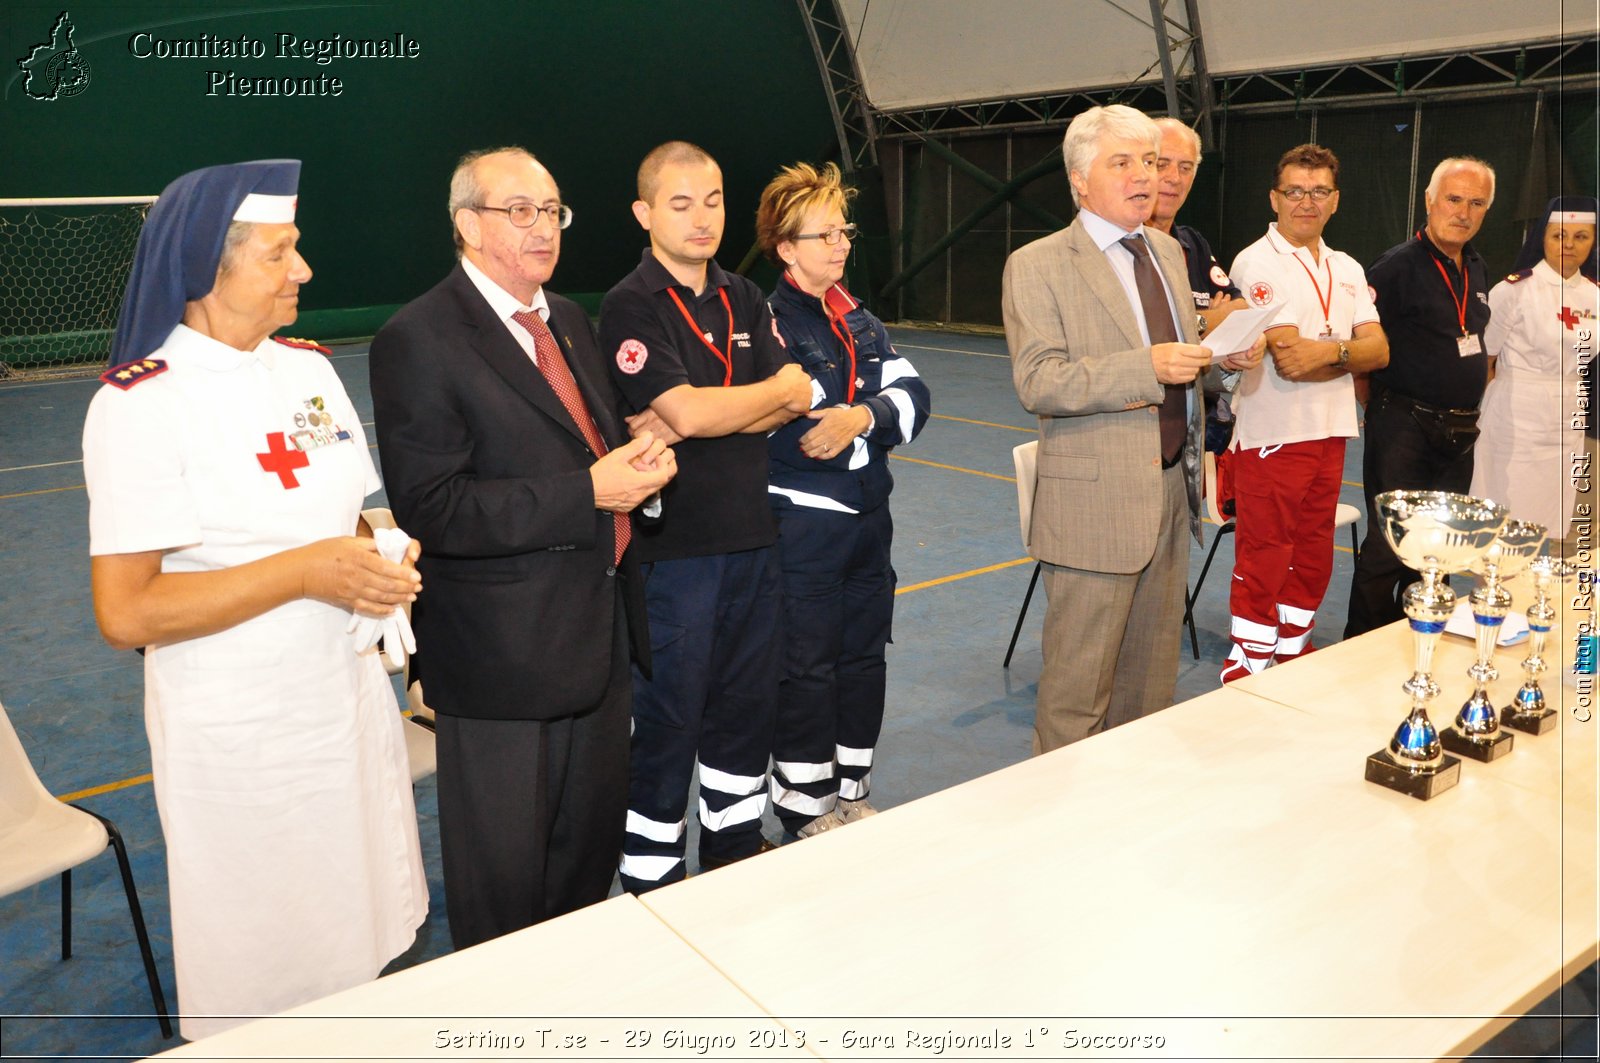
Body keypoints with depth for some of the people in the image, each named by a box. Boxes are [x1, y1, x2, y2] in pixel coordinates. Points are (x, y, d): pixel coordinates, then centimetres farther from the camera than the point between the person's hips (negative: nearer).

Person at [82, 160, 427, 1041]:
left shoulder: (310, 368, 5)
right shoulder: (141, 401, -17)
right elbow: (125, 613, -21)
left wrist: (384, 562, -6)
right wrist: (307, 572, -24)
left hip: (350, 700, 6)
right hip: (240, 737, -6)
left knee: (361, 949, 19)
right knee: (266, 977, 13)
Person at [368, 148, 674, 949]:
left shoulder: (568, 320, 11)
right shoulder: (417, 340, -14)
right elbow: (431, 509, -22)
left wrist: (639, 460, -3)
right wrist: (589, 492, -25)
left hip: (598, 634, 8)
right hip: (502, 655, -8)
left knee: (593, 847, 22)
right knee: (505, 884, 9)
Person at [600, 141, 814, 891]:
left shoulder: (743, 300, 11)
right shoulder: (629, 307, -8)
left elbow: (794, 404, -1)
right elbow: (686, 411, -21)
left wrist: (695, 420, -15)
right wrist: (779, 390, -6)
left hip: (753, 534, 6)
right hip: (674, 543, -6)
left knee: (747, 702, 17)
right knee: (668, 718, 4)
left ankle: (736, 843, 36)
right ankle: (651, 880, 20)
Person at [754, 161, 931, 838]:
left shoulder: (860, 321, 13)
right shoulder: (767, 320, -9)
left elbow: (912, 395, -1)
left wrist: (862, 415, -19)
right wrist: (873, 413, -19)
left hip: (868, 516, 8)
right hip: (801, 526, -7)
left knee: (864, 660, 15)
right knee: (807, 671, 3)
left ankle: (852, 796, 31)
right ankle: (806, 815, 19)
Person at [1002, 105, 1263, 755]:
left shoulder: (1168, 251, 14)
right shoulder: (1037, 266, -9)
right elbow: (1037, 382, -19)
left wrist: (1224, 354, 1)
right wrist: (1148, 367, -28)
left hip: (1171, 489, 7)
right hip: (1096, 500, -7)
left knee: (1153, 668, 18)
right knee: (1079, 680, 1)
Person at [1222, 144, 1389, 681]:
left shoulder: (1347, 269, 14)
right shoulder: (1256, 263, -8)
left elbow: (1379, 351, 4)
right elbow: (1289, 360, -17)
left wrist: (1325, 350, -14)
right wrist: (1348, 349, -3)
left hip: (1329, 436, 7)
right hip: (1272, 436, -7)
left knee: (1312, 562, 15)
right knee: (1262, 567, -1)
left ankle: (1291, 657, 29)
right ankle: (1246, 673, 9)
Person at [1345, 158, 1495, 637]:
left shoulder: (1478, 272, 13)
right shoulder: (1397, 266, -11)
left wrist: (1471, 403, 18)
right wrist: (1378, 409, -9)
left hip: (1459, 433, 7)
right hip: (1404, 429, -7)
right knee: (1388, 545, -3)